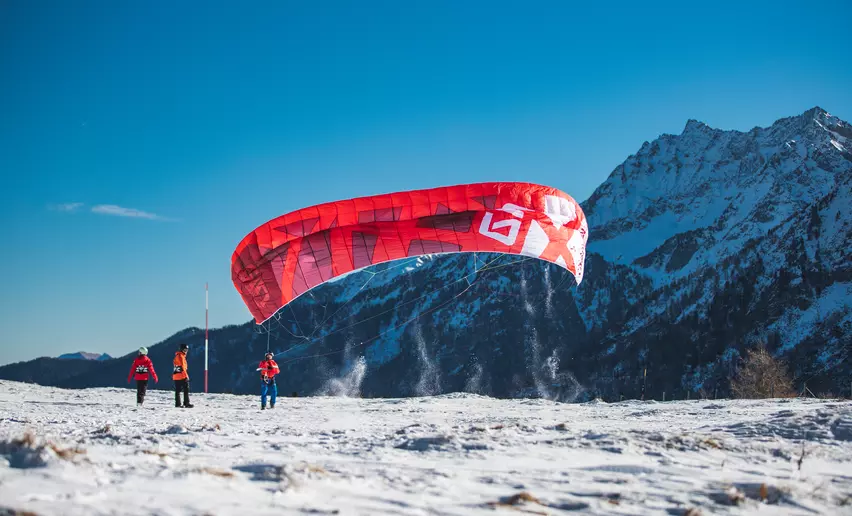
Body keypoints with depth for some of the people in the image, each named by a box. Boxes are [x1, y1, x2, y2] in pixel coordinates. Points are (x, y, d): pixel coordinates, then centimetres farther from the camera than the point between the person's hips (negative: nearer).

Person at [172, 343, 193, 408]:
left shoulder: (177, 356, 20)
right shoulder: (180, 356, -11)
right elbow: (182, 366, -17)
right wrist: (186, 375, -20)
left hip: (176, 376, 10)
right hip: (181, 376, -10)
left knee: (177, 390, 10)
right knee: (186, 390, -8)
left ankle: (177, 404, 12)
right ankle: (186, 403, -11)